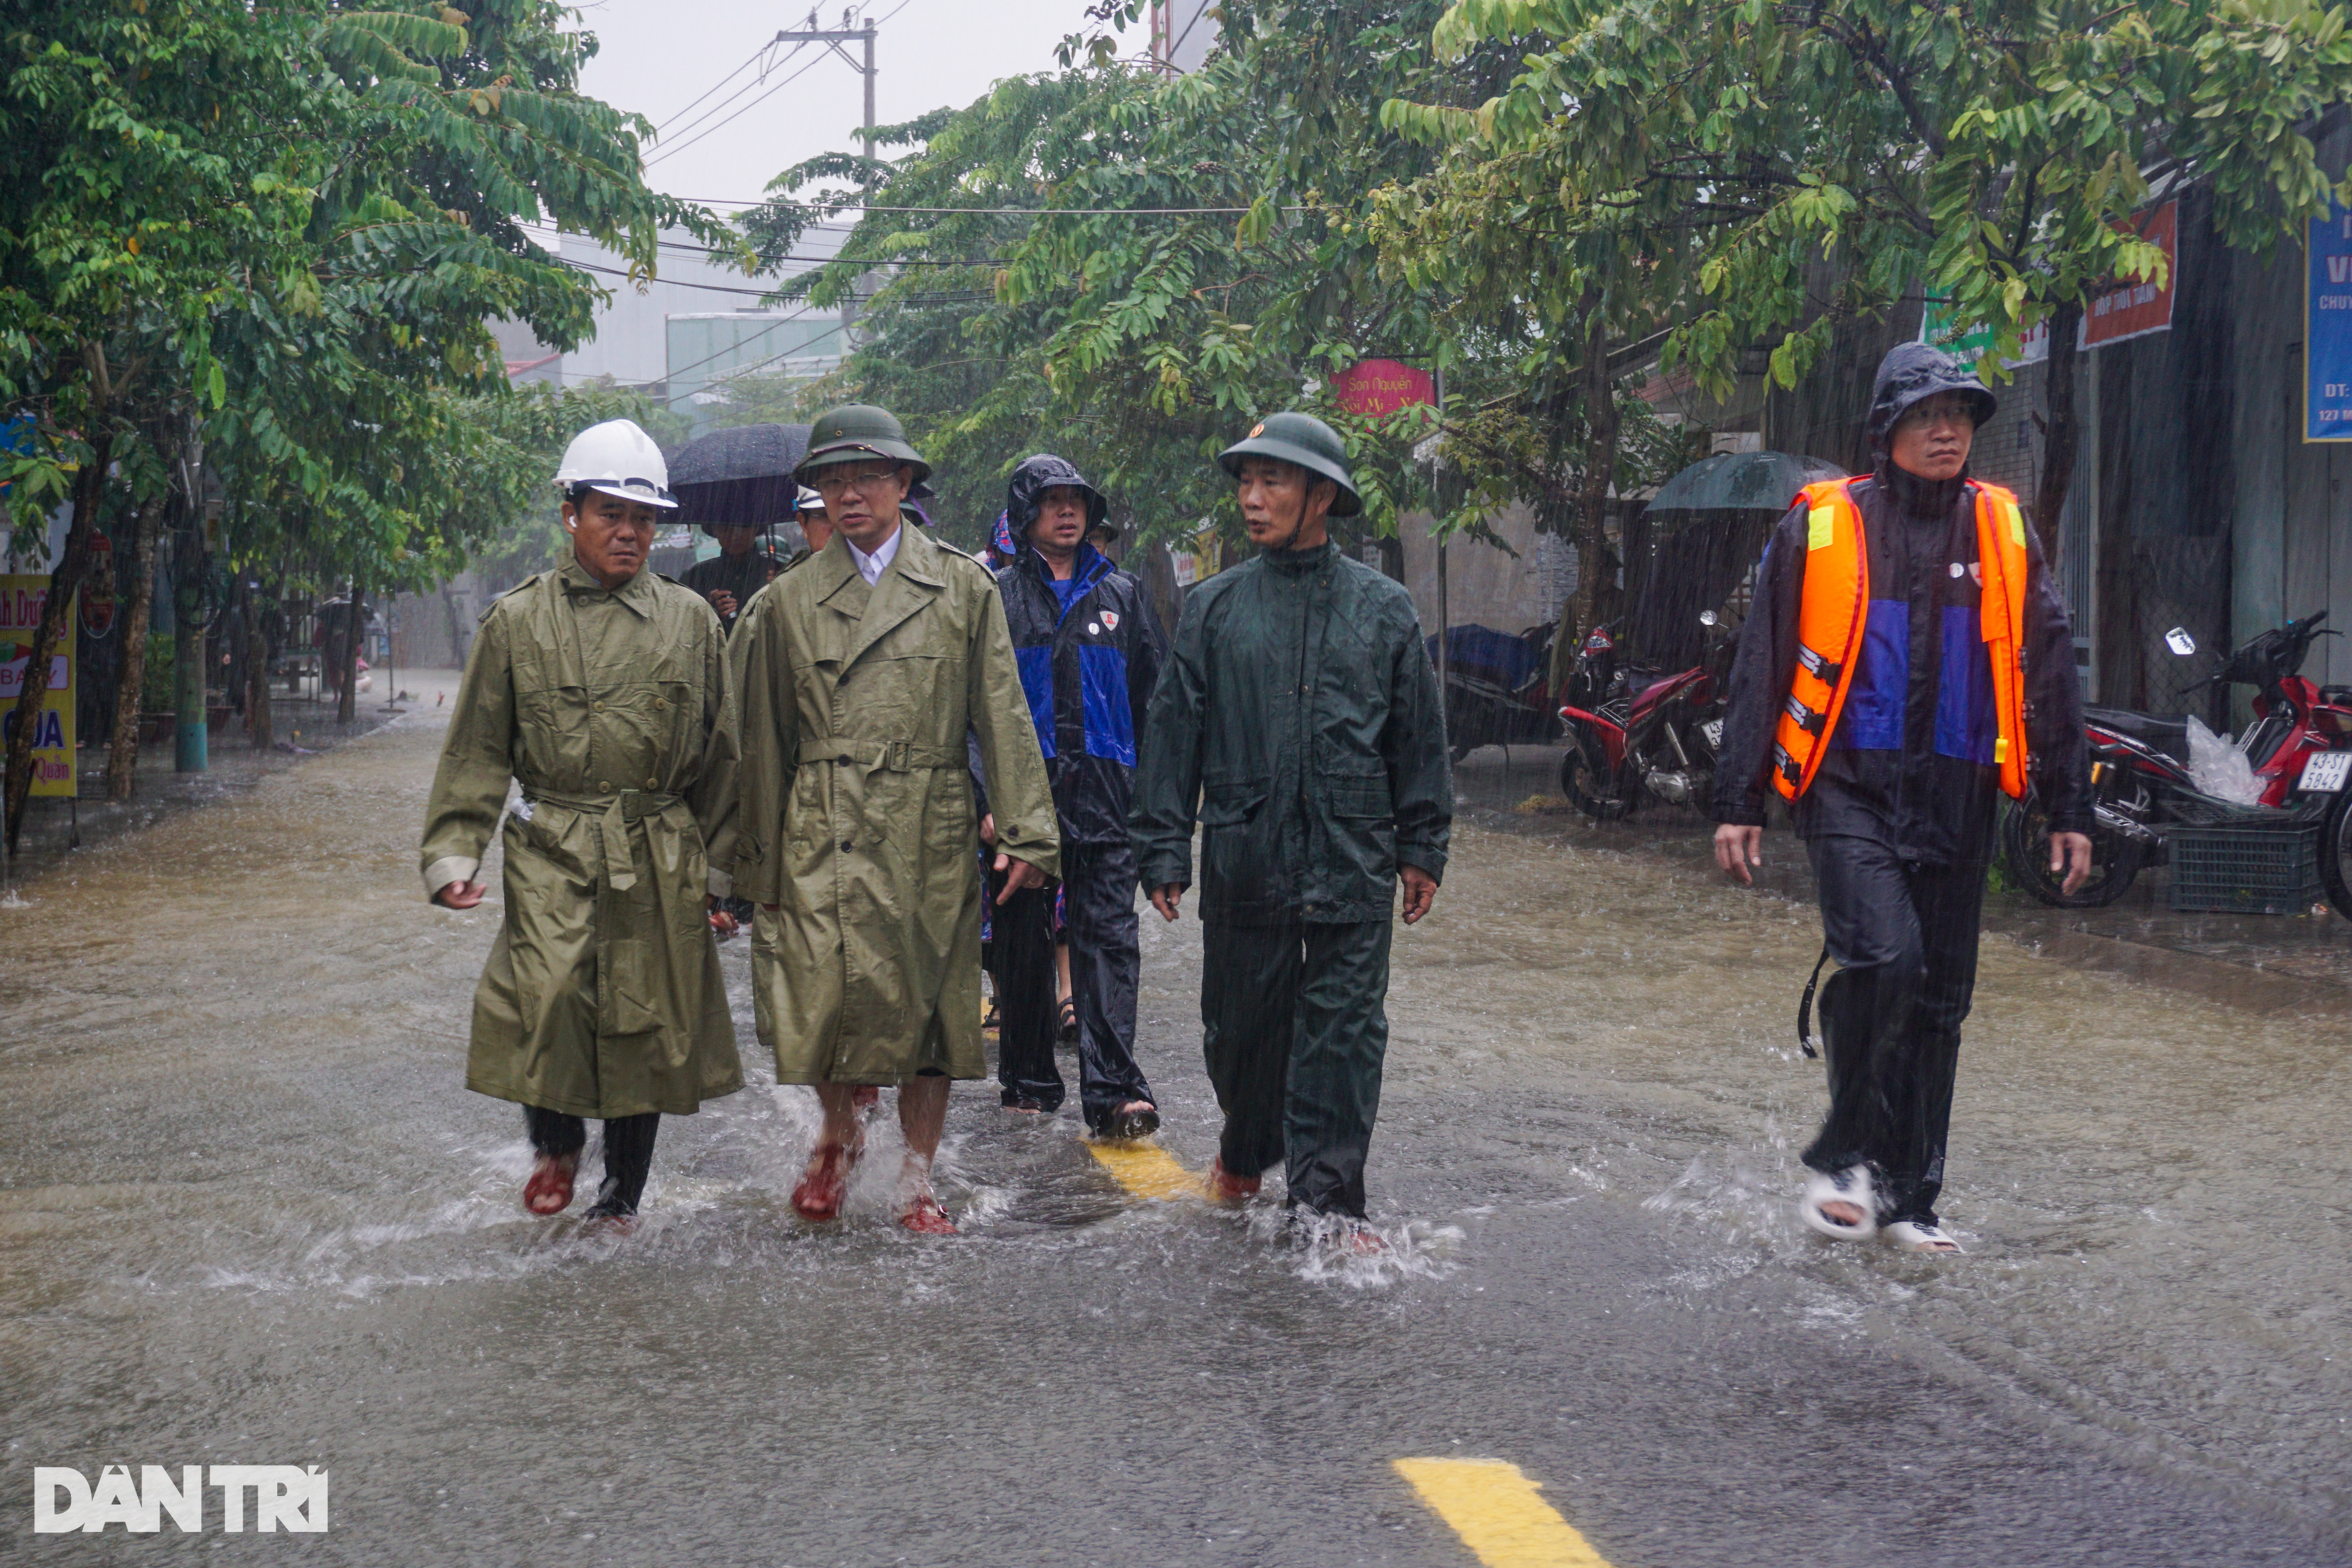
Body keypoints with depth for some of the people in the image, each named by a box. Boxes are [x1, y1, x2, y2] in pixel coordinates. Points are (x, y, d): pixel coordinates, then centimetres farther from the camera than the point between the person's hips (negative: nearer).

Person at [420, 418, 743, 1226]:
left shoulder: (692, 621, 9)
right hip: (552, 852, -1)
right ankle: (556, 1143, 9)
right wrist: (452, 853, -2)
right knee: (548, 990, -21)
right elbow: (477, 751, 7)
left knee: (646, 1024, 5)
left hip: (661, 857, 2)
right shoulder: (517, 621, 6)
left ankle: (622, 1198, 24)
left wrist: (722, 871, 11)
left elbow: (721, 756, 13)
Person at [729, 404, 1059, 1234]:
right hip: (820, 838, 0)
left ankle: (917, 1181, 20)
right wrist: (759, 859, 9)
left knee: (925, 1009, 5)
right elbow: (765, 738, 11)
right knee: (821, 1004, -4)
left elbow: (1003, 716, 3)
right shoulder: (789, 599, 8)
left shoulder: (964, 587, 6)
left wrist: (1026, 830, -5)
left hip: (929, 838, 0)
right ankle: (840, 1136, 26)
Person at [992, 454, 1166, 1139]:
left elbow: (1154, 692, 16)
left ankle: (1113, 1090, -12)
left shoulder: (1120, 593, 13)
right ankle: (1029, 1079, 20)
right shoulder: (998, 596, 6)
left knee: (1109, 935, -7)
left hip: (1106, 792, 1)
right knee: (1026, 937, 7)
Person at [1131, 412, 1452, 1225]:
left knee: (1343, 1034, -2)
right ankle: (1245, 1155, 37)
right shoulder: (1214, 607, 5)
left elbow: (1419, 736, 9)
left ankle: (1327, 1202, 6)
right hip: (1243, 860, 1)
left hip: (1353, 863, 0)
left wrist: (1422, 848, 7)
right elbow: (1173, 732, 6)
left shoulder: (1383, 607, 6)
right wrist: (1163, 850, 1)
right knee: (1243, 1025, 12)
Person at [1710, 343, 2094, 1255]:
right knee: (1886, 958, -23)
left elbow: (2050, 674, 14)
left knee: (1939, 999, 7)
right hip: (1849, 786, -4)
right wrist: (1737, 804, -1)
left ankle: (1906, 1197, 20)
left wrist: (2070, 810, 11)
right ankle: (1846, 1156, -3)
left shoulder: (2003, 532, 10)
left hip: (1956, 798, 4)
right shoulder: (1821, 527, 1)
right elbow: (1760, 668, 3)